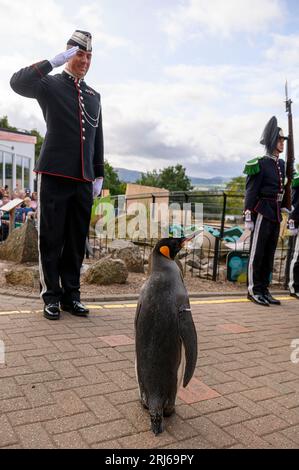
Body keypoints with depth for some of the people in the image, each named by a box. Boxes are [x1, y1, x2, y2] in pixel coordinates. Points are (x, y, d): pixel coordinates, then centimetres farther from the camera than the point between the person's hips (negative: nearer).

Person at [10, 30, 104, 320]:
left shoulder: (94, 96, 21)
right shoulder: (50, 85, 6)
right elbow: (17, 83, -14)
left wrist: (99, 175, 15)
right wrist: (55, 61, -15)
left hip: (83, 179, 5)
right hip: (54, 175, -4)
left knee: (77, 239, 5)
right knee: (51, 238, -1)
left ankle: (71, 294, 15)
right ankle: (51, 296, 9)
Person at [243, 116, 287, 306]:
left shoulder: (282, 164, 15)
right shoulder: (260, 164, -8)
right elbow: (251, 191, -12)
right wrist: (248, 216, -17)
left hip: (276, 214, 8)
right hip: (262, 213, -8)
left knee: (269, 254, 11)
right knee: (257, 252, -1)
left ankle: (264, 290, 19)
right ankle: (253, 290, 7)